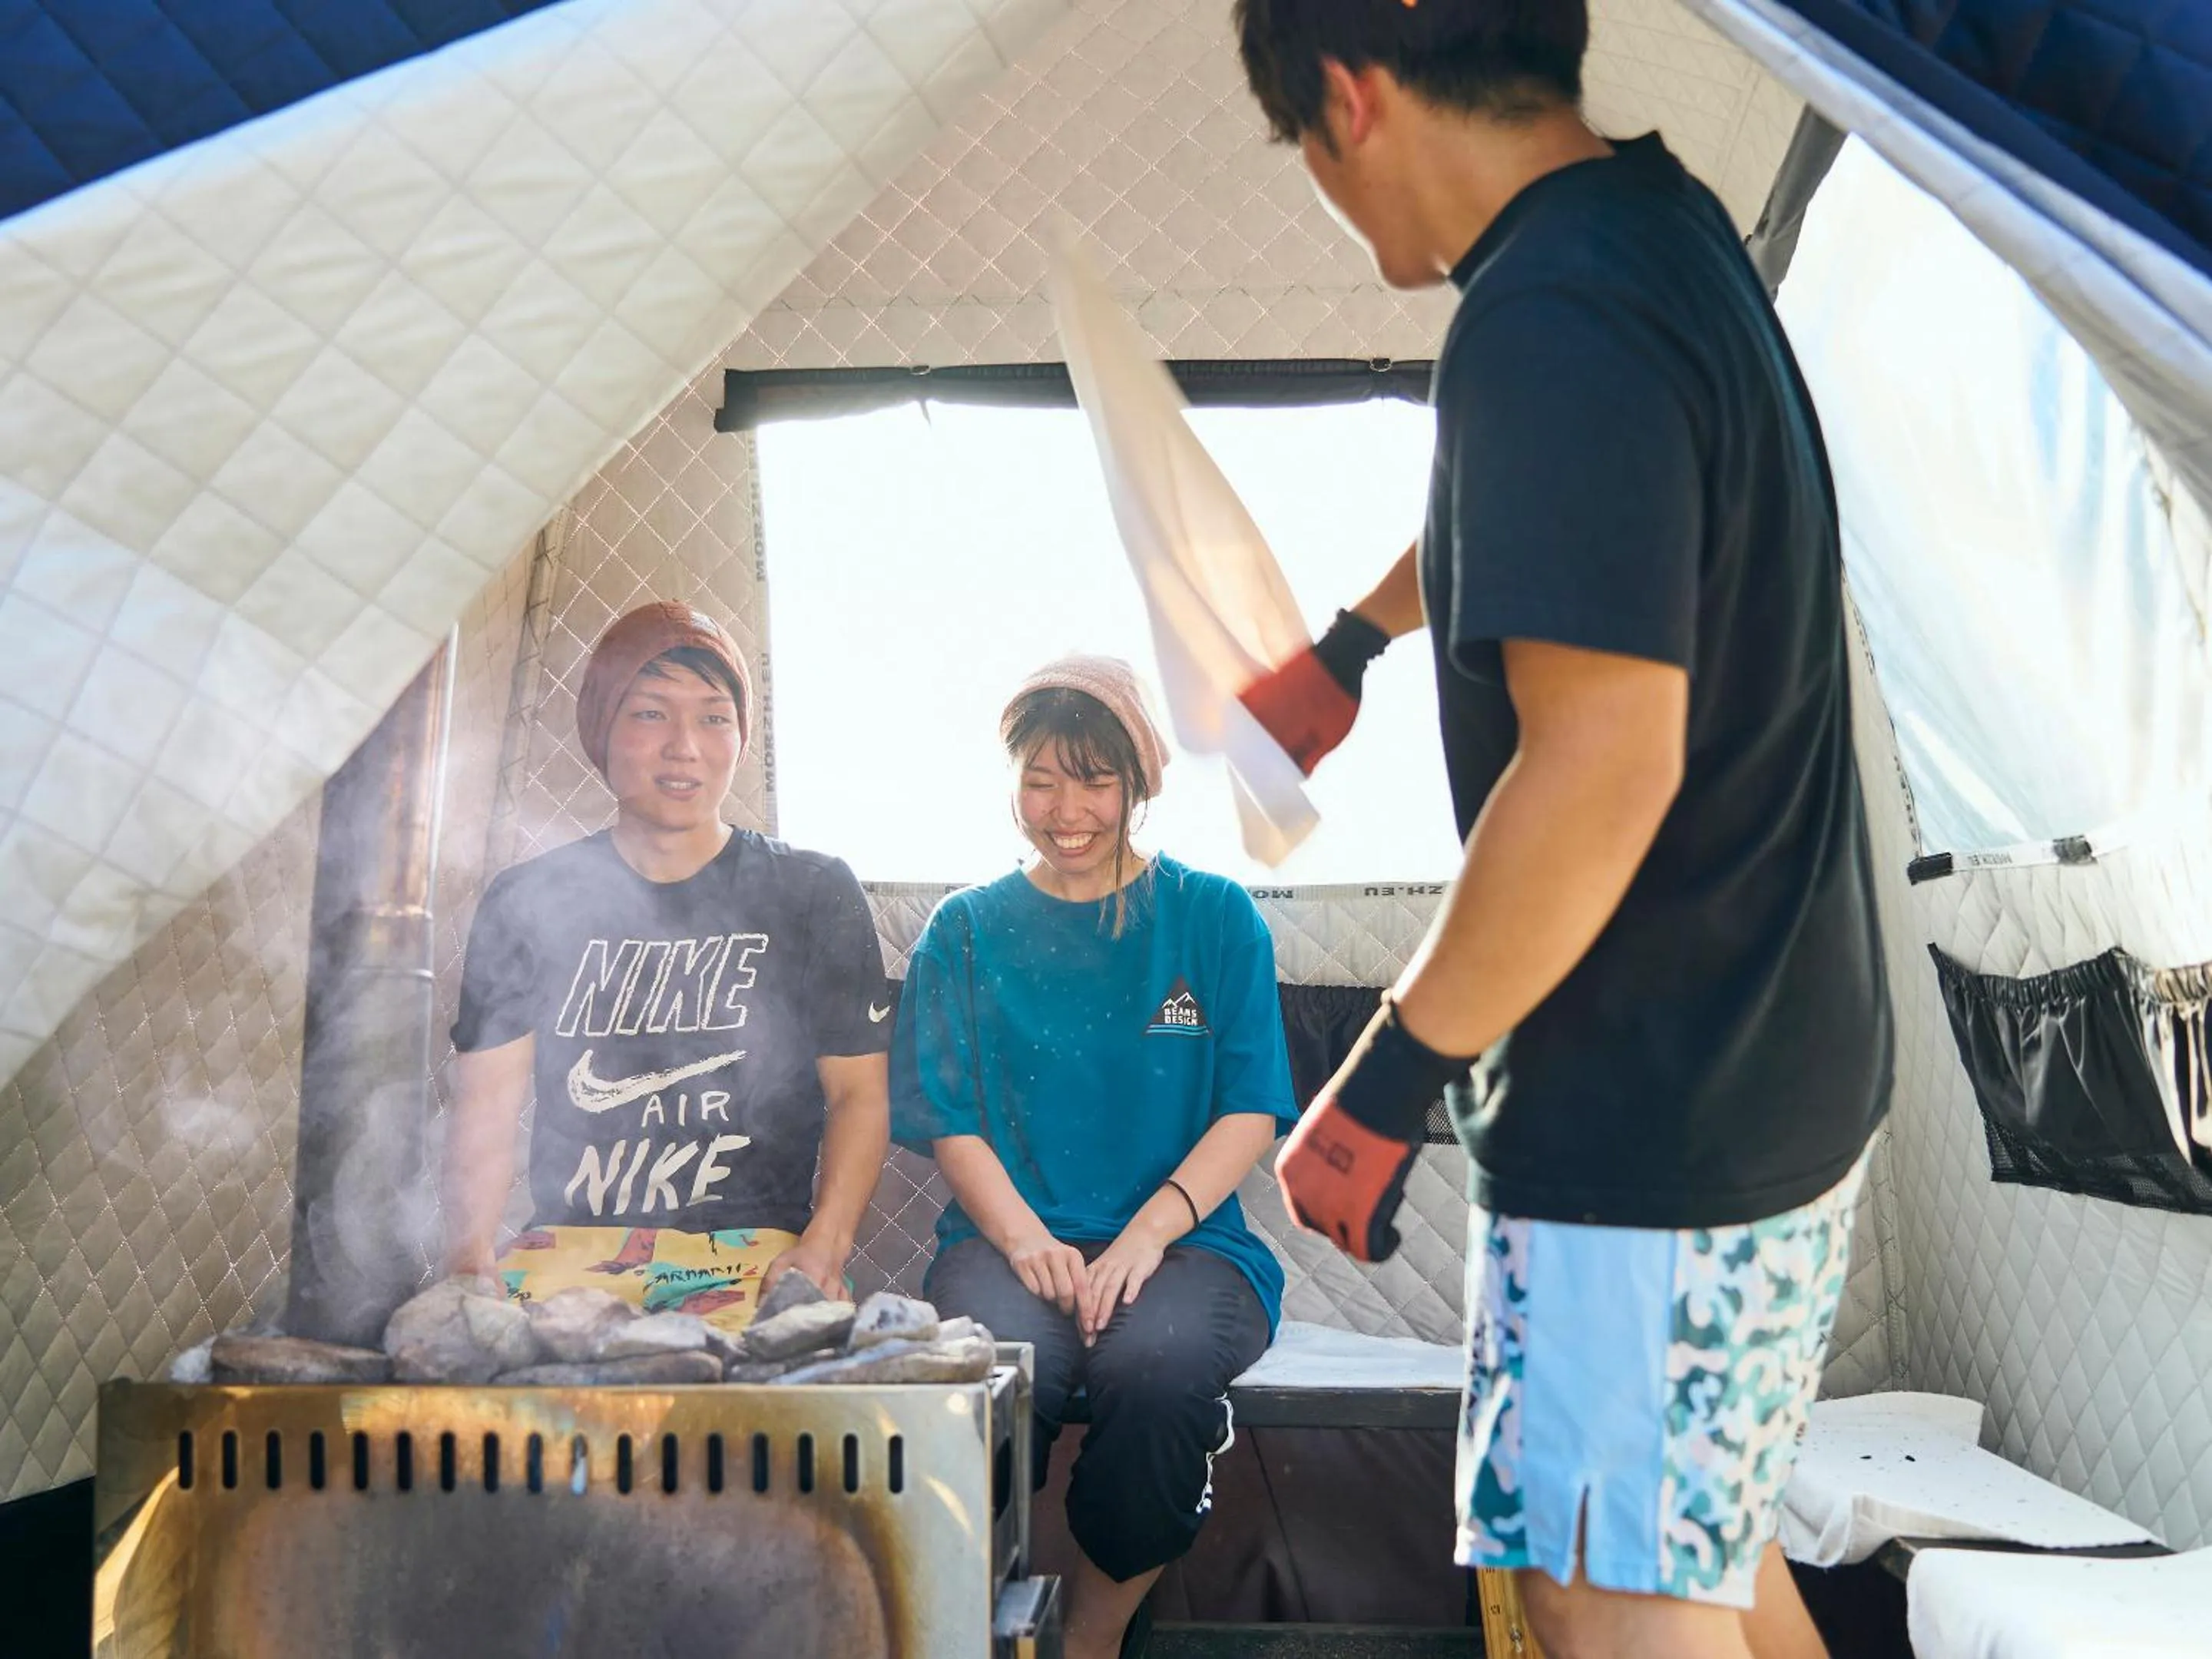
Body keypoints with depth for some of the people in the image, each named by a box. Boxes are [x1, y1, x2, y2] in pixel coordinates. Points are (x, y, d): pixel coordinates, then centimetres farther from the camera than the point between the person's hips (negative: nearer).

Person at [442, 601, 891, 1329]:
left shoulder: (812, 894, 9)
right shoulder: (527, 902, 12)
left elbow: (860, 1092, 7)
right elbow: (487, 1105, 8)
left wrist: (824, 1247, -10)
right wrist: (470, 1256, -11)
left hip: (753, 1249, -1)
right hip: (567, 1245, 2)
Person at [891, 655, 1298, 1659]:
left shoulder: (1215, 918, 10)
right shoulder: (968, 929, 13)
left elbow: (1252, 1113, 3)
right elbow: (949, 1121, 7)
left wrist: (1147, 1234, -14)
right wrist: (1025, 1238, -13)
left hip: (1184, 1238, 0)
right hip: (1012, 1237, 1)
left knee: (1156, 1361, -35)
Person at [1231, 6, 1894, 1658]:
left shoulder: (1552, 324, -24)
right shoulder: (1664, 222, 7)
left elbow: (1601, 768, -29)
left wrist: (1382, 1088, -19)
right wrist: (1345, 648, 41)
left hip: (1647, 1120, -10)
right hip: (1787, 1069, 10)